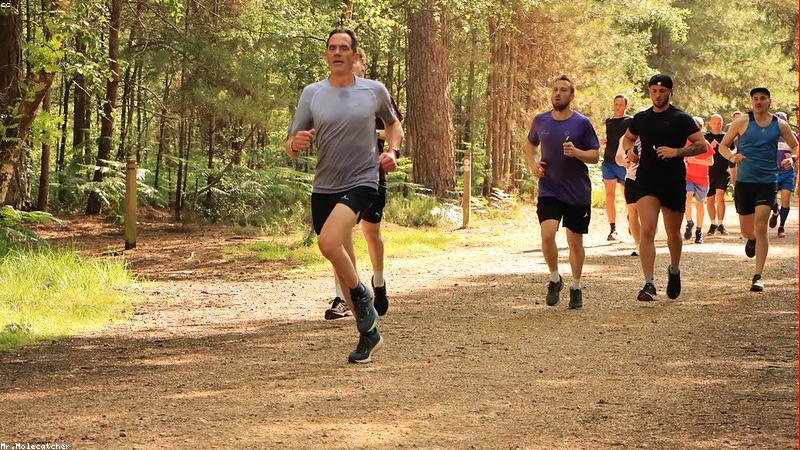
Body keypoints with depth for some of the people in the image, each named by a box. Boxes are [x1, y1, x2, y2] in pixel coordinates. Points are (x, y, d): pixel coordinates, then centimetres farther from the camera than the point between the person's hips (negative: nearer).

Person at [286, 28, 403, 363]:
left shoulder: (374, 91, 1)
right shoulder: (312, 94, 3)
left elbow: (393, 124, 21)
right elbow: (290, 147, 3)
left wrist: (392, 152, 2)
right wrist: (296, 144, -21)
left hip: (361, 182, -4)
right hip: (324, 188, 4)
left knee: (329, 242, -29)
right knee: (343, 266, 10)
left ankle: (361, 295, -3)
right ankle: (368, 333, 24)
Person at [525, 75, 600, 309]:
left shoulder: (582, 123, -5)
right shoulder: (540, 121, 3)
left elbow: (595, 156, -3)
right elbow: (530, 144, 22)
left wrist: (576, 152, -22)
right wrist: (532, 163, 4)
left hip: (578, 193, -1)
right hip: (549, 191, 1)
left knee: (575, 242, 7)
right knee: (547, 235, -18)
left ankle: (576, 287, 25)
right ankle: (555, 279, 6)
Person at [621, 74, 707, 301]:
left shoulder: (681, 119, -1)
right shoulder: (641, 118, 9)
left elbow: (702, 145, -5)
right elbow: (627, 138, 28)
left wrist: (677, 151, -19)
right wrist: (629, 150, 5)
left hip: (674, 182, -1)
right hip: (647, 181, 1)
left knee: (673, 233, 12)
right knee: (647, 231, -15)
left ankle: (674, 270, 40)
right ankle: (650, 284, -17)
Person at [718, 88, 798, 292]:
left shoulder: (780, 125, 4)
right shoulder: (743, 122, 0)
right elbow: (723, 146, 6)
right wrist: (732, 156, -16)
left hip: (768, 183, -1)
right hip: (744, 182, 1)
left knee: (760, 227, -14)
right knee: (747, 231, 9)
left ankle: (758, 276, -10)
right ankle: (752, 240, 49)